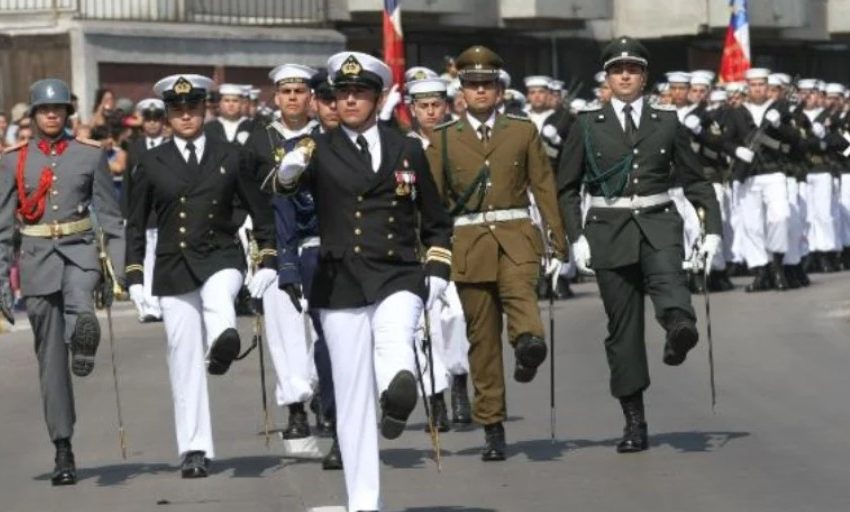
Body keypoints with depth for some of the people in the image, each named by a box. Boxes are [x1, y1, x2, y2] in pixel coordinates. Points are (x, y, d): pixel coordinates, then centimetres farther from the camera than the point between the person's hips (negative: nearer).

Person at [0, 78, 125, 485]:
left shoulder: (90, 154, 4)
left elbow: (109, 214, 7)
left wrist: (120, 267, -1)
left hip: (80, 251, 1)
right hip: (38, 257, -1)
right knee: (51, 359, 0)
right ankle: (63, 451, 3)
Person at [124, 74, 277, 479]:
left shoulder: (229, 156, 5)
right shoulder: (151, 163, 5)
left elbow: (259, 211, 11)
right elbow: (136, 225, 9)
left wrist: (267, 260, 3)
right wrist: (134, 277, 3)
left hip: (221, 257, 0)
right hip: (174, 267, 0)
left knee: (218, 297, -37)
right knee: (184, 361, 0)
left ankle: (224, 341, -63)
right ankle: (194, 449, 5)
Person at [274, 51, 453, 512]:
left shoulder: (408, 151, 8)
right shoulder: (320, 150, 4)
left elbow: (436, 223, 18)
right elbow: (286, 184, -18)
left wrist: (437, 272, 6)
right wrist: (289, 170, -40)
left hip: (398, 278, 1)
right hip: (341, 285, -1)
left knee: (395, 340, -33)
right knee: (352, 399, 1)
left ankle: (400, 391, -58)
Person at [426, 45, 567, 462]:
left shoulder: (523, 131, 9)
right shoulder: (443, 139, 8)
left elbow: (544, 188, 8)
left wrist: (558, 244, 3)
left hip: (515, 236, 0)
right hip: (469, 242, 0)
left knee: (519, 288, -34)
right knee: (482, 337, 1)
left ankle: (529, 339, -60)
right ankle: (492, 428, 6)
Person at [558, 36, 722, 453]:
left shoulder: (667, 122, 7)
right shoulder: (588, 125, 5)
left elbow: (694, 179, 10)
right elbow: (567, 188, 8)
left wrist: (713, 228, 1)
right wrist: (576, 237, -2)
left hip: (658, 223, 1)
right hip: (609, 229, -1)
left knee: (666, 274, -33)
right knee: (623, 325, -1)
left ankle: (680, 327, -58)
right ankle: (634, 423, 4)